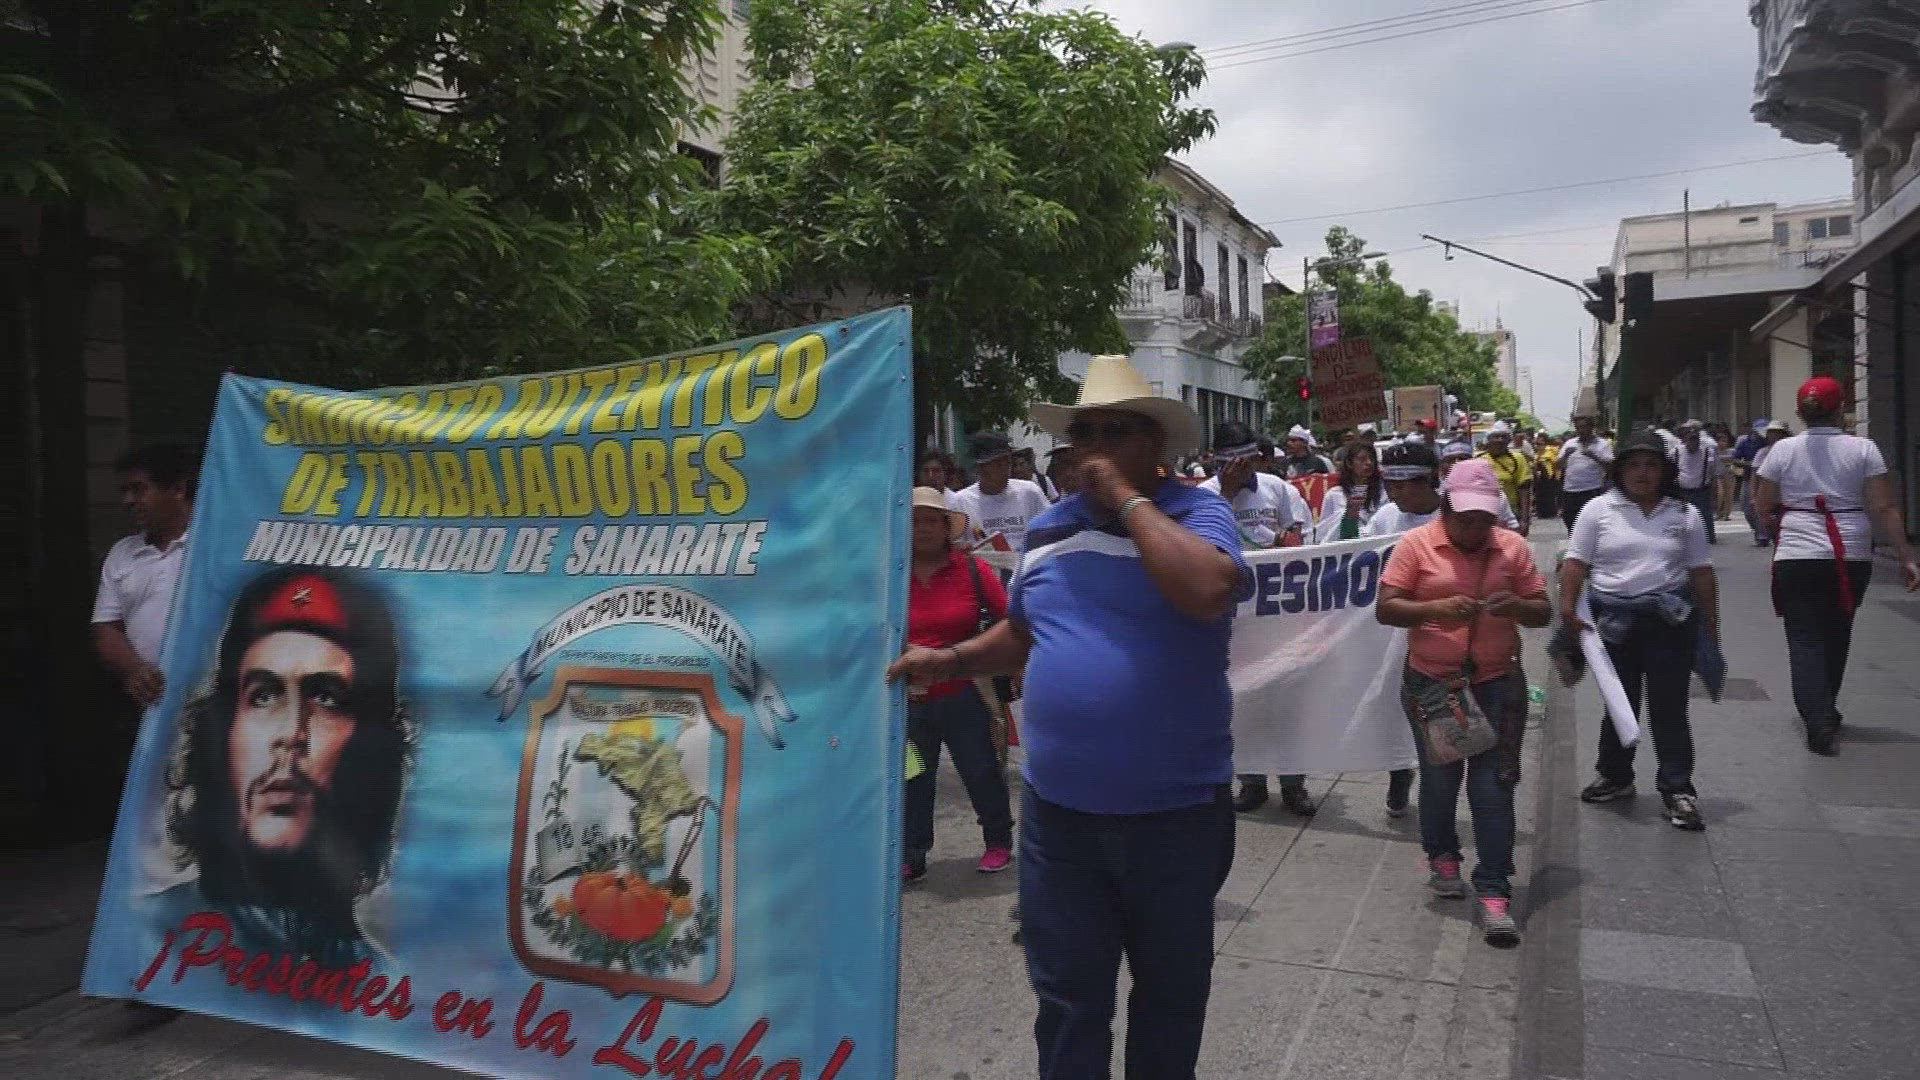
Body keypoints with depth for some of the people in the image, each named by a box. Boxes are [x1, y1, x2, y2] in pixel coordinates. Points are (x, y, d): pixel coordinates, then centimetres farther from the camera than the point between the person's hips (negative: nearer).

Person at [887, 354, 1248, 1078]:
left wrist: (1127, 499, -21)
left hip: (1176, 808, -3)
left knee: (1171, 988, 19)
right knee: (1066, 997, 16)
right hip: (1057, 808, 4)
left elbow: (1209, 591, -31)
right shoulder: (1047, 529, 8)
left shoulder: (1197, 513, -8)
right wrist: (950, 660, 5)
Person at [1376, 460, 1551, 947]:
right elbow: (1385, 608, -9)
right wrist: (1435, 608, -25)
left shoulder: (1513, 546, 2)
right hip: (1431, 682, -1)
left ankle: (1493, 891, 4)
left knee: (1493, 782, -2)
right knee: (1439, 775, 13)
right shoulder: (1416, 544, -5)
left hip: (1498, 682, 1)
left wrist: (1519, 607, -17)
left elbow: (1543, 613, 6)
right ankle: (1442, 855, 37)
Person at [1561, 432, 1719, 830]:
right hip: (1613, 619, 0)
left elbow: (1701, 573, 8)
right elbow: (1576, 563, -2)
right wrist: (1568, 610, -11)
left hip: (1670, 619, 0)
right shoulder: (1599, 509, 1)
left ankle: (1678, 789, 11)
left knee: (1669, 706, 2)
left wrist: (1711, 627, 6)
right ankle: (1615, 776, 28)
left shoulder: (1686, 514, 5)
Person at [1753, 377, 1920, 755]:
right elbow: (1884, 508, -6)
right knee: (1836, 635, 17)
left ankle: (1818, 720, -13)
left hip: (1797, 556, -1)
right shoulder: (1863, 449, -2)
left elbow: (1762, 507, 3)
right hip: (1852, 557, 2)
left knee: (1806, 639, 1)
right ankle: (1825, 711, 31)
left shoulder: (1782, 449, -2)